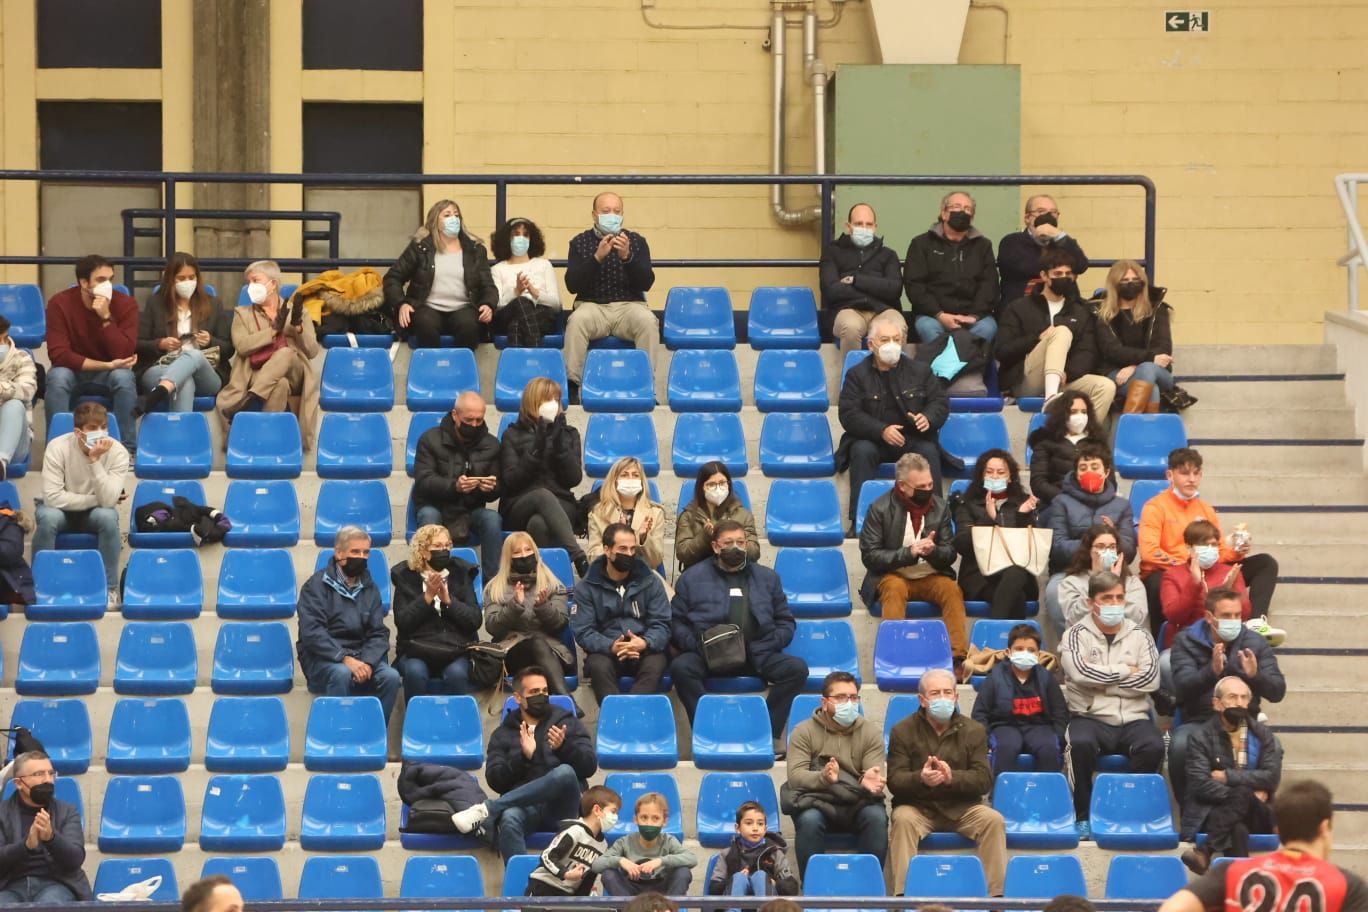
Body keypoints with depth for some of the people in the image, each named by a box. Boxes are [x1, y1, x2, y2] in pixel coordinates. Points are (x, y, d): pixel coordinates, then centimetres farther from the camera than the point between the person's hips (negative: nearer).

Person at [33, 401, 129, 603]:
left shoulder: (117, 451, -20)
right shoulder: (58, 447, -23)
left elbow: (107, 501, -29)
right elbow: (52, 497, -28)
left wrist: (95, 460, -38)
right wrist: (97, 499, -25)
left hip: (95, 512, 1)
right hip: (63, 511, -1)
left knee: (108, 516, -33)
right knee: (47, 516, -35)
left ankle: (109, 586, -16)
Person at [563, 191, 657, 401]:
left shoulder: (637, 241, 9)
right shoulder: (580, 242, 7)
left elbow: (646, 283, -2)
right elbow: (572, 285, -5)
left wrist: (627, 257, -19)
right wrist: (597, 257, -18)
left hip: (629, 305, 1)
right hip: (592, 305, -1)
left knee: (647, 321, -32)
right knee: (577, 320, -34)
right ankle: (572, 385, -29)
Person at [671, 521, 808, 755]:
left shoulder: (767, 578, 21)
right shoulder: (692, 577, 14)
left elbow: (786, 621, 19)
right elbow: (676, 621, 8)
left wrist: (770, 644, -2)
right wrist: (696, 644, -11)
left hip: (757, 655, 2)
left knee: (797, 668, -24)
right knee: (680, 667, -33)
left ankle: (769, 733, -22)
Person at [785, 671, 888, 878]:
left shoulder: (870, 732, 6)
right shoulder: (804, 731, 2)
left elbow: (875, 776, -5)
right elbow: (795, 776, -11)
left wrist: (869, 782, -32)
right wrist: (823, 777, -34)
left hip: (858, 803, 1)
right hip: (818, 801, -1)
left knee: (876, 817, -31)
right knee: (809, 820, -35)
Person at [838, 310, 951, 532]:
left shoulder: (919, 371, 10)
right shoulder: (857, 375, 2)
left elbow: (941, 401, 9)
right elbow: (848, 414, -7)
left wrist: (928, 418, -16)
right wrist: (882, 430, -23)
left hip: (913, 440, 1)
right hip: (871, 440, -1)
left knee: (929, 451, -30)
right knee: (862, 451, -33)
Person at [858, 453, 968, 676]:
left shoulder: (940, 507, 4)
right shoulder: (880, 509, -5)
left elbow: (950, 555, 5)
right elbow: (870, 556, -9)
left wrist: (932, 551, -20)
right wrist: (909, 553, -22)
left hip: (931, 576, 2)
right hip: (893, 576, -2)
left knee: (952, 590, -28)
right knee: (895, 589, -36)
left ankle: (959, 657, -34)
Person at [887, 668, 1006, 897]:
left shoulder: (973, 730, 5)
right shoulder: (902, 731, 1)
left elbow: (984, 779, -5)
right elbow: (895, 780, -7)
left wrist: (953, 777, -26)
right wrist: (921, 779, -31)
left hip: (962, 807, 1)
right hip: (917, 806, -1)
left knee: (994, 820, -26)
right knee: (903, 819, -34)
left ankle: (996, 893, -22)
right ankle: (902, 894, -36)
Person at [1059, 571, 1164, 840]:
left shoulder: (1139, 635, 13)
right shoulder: (1077, 635, 7)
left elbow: (1151, 679, -2)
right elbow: (1080, 672, -14)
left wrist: (1103, 682, -6)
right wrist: (1125, 671, -4)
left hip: (1133, 719, 2)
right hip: (1090, 717, -2)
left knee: (1153, 746, -31)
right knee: (1081, 743, -36)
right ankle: (1083, 816, -19)